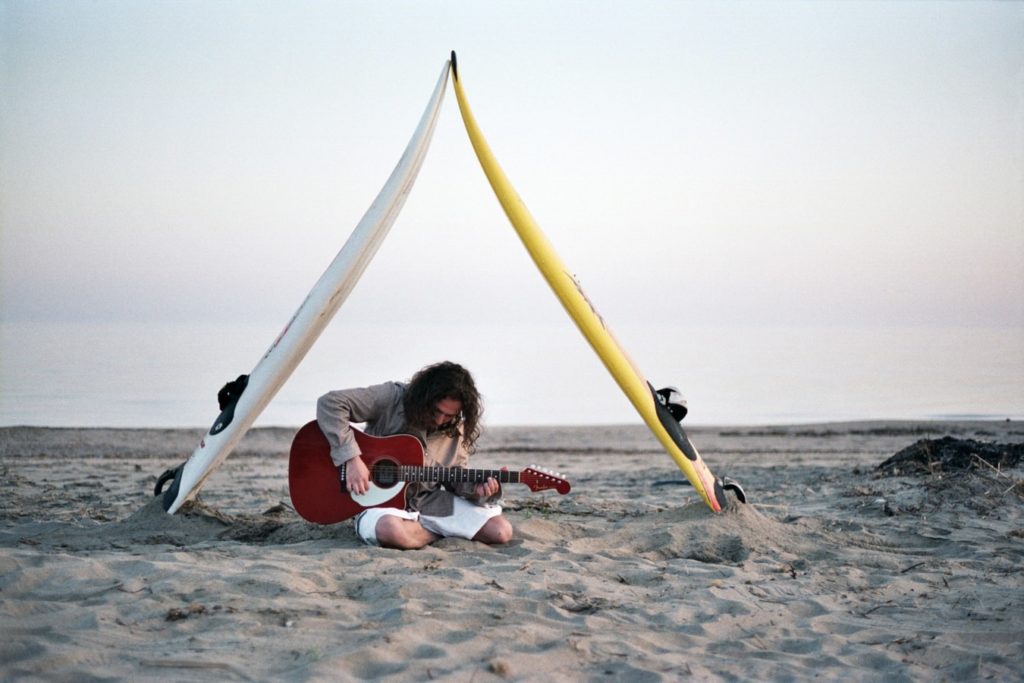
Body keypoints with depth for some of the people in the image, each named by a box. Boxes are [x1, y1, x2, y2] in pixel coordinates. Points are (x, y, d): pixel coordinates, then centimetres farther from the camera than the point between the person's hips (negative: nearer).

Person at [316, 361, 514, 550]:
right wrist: (352, 459, -26)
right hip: (381, 500, -3)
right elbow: (330, 403, -21)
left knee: (502, 531, -14)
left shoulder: (456, 429, 3)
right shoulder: (393, 398, -14)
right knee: (392, 530, -42)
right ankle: (440, 532, -9)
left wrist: (476, 490, -13)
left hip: (430, 501, 4)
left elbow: (456, 477, 12)